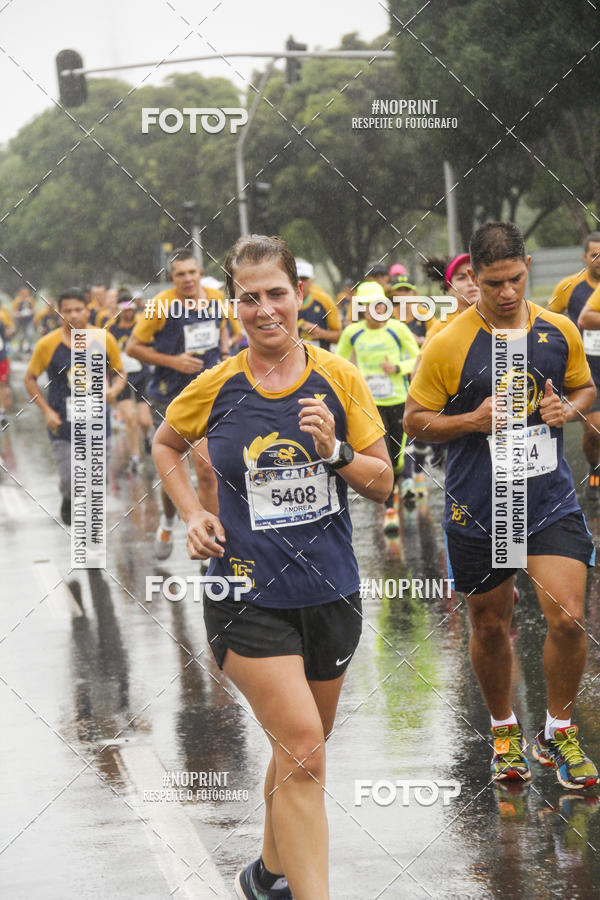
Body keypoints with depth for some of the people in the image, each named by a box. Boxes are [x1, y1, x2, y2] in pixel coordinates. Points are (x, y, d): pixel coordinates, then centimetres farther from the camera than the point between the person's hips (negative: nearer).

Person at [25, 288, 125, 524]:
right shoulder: (47, 345, -8)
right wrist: (46, 411, -5)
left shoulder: (104, 340, -4)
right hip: (62, 425, -2)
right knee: (70, 485, -6)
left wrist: (114, 390, -13)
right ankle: (67, 502, 32)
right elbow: (30, 378, 5)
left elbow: (119, 373, 9)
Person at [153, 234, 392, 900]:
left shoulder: (338, 377, -1)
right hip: (247, 590, -3)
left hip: (328, 588, 3)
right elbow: (164, 446, 16)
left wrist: (335, 449, -17)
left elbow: (382, 483, 1)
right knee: (302, 750, -16)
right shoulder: (217, 386, -4)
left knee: (301, 749, 16)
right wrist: (193, 514, 2)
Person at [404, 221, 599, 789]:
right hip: (476, 509, -1)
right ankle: (504, 732, 33)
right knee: (489, 627, 10)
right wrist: (474, 420, -17)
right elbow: (414, 419, -1)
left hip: (551, 501, 1)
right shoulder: (450, 344, -8)